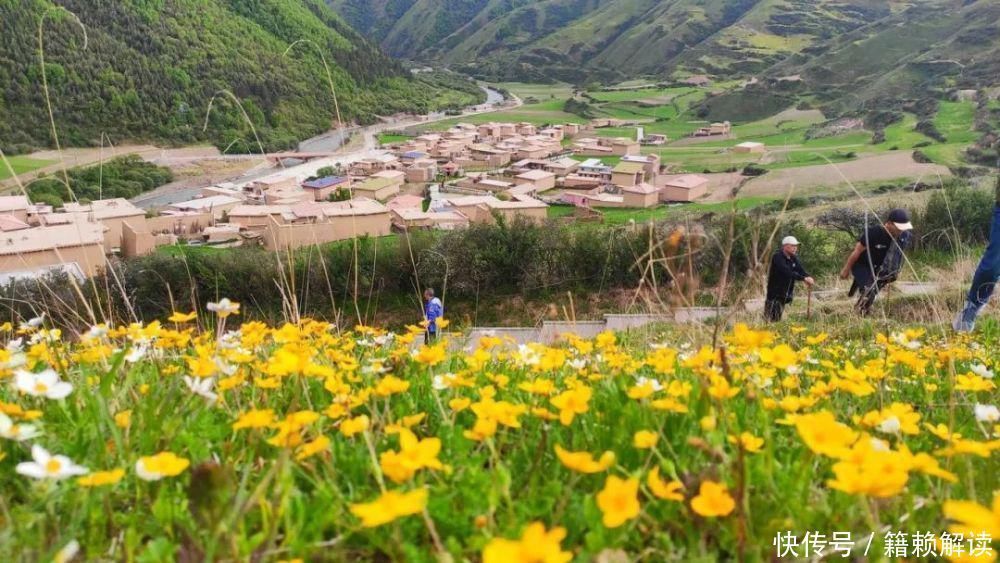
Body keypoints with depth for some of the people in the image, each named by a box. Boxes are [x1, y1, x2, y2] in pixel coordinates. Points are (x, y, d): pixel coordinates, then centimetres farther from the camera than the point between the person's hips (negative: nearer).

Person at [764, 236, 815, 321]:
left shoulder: (794, 259, 9)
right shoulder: (777, 257, -15)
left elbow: (801, 270, -3)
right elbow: (787, 272, -28)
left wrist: (808, 277, -25)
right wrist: (804, 278, -36)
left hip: (785, 295, 7)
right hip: (775, 294, -7)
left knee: (778, 320, 12)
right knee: (772, 320, -7)